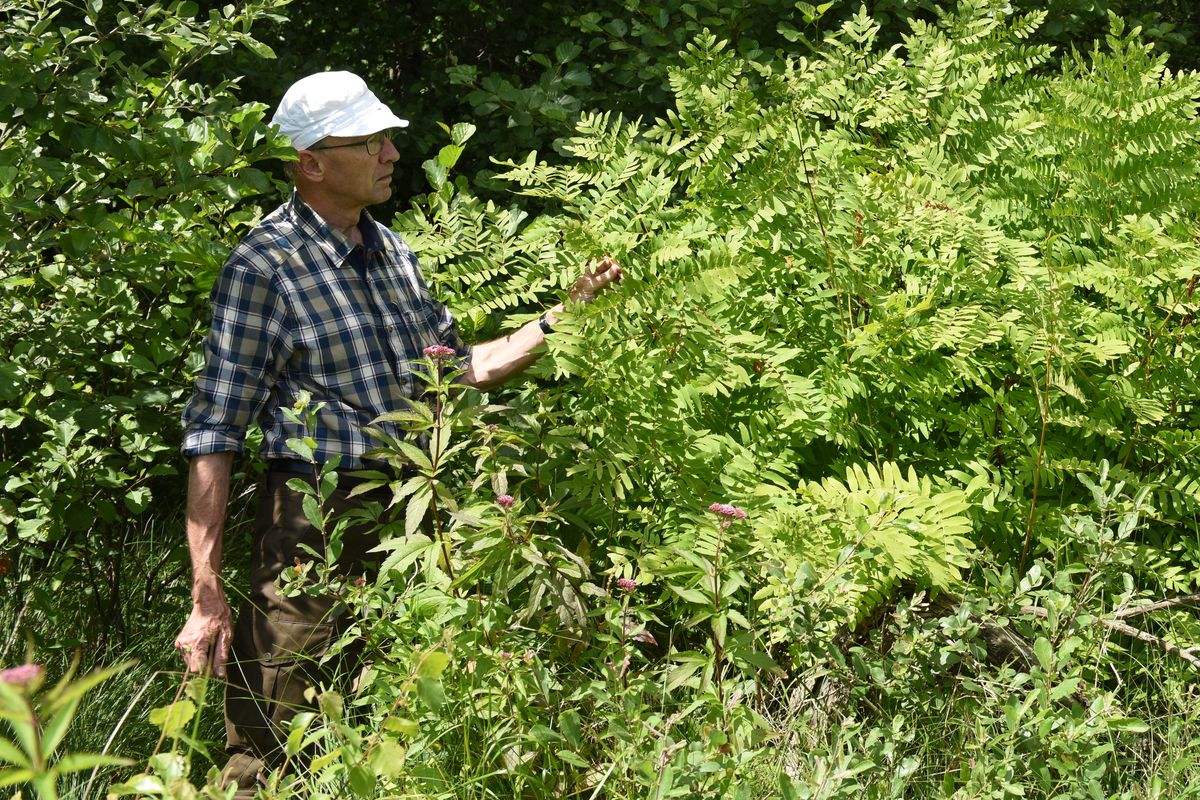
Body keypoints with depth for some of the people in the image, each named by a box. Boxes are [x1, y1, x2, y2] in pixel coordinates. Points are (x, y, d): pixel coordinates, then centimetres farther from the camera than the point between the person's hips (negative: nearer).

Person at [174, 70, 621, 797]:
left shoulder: (392, 252, 12)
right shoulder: (265, 268, -11)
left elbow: (461, 369, 23)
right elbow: (214, 435, -13)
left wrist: (559, 319, 10)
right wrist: (207, 597, -17)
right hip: (317, 521, -7)